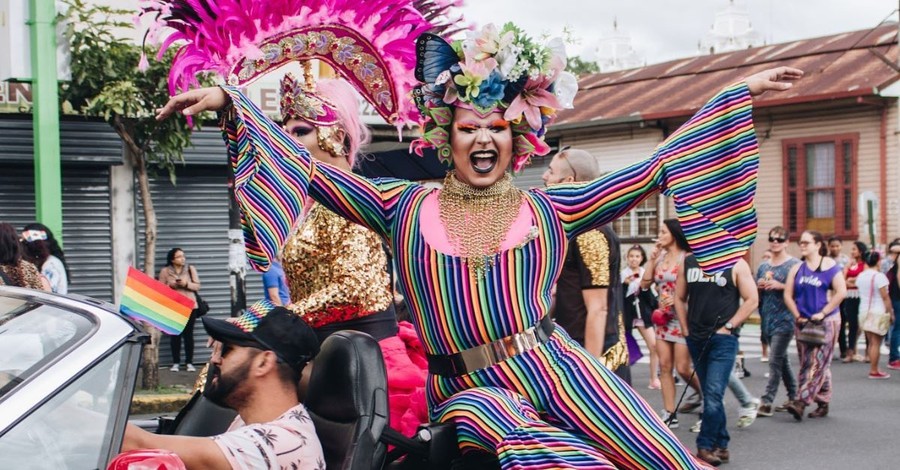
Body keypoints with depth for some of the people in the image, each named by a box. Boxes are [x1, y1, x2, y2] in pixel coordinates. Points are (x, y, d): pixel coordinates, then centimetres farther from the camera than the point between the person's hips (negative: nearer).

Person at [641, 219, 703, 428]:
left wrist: (677, 300, -17)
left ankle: (702, 392, 27)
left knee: (683, 368, -3)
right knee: (664, 367, 3)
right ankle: (670, 414, 8)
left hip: (682, 318, -6)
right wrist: (652, 259, 0)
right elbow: (645, 284, 6)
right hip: (662, 318, 6)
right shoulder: (660, 257, 10)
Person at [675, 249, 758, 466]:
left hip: (723, 339, -5)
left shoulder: (736, 264, -3)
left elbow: (751, 300, -4)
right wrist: (686, 330, 7)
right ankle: (721, 445, 21)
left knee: (713, 395, -12)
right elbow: (680, 297, 15)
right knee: (709, 395, 11)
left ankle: (705, 447, -6)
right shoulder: (688, 262, 9)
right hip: (696, 338, 5)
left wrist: (728, 326, -9)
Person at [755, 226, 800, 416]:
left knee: (775, 361, -10)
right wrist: (759, 286, 0)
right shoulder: (763, 267, 14)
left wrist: (780, 286, -18)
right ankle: (794, 397, 26)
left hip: (785, 319, -7)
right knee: (782, 359, 14)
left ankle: (767, 402, -11)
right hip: (768, 319, 7)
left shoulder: (794, 264, -4)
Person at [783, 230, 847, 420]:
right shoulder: (797, 268, 9)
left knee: (817, 362, -11)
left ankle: (801, 402, -18)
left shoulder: (830, 266, -4)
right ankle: (823, 403, 16)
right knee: (806, 363, 5)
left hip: (826, 321, -5)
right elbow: (788, 295, 7)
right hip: (803, 322, 5)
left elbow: (841, 292, -12)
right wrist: (798, 316, -4)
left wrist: (823, 313, -14)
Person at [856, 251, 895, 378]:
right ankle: (874, 371, -1)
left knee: (871, 342, 13)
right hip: (878, 313, -7)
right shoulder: (879, 276, -15)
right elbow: (885, 297, -14)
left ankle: (873, 369, 17)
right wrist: (891, 313, -8)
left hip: (864, 311, 7)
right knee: (876, 343, -3)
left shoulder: (860, 276, 6)